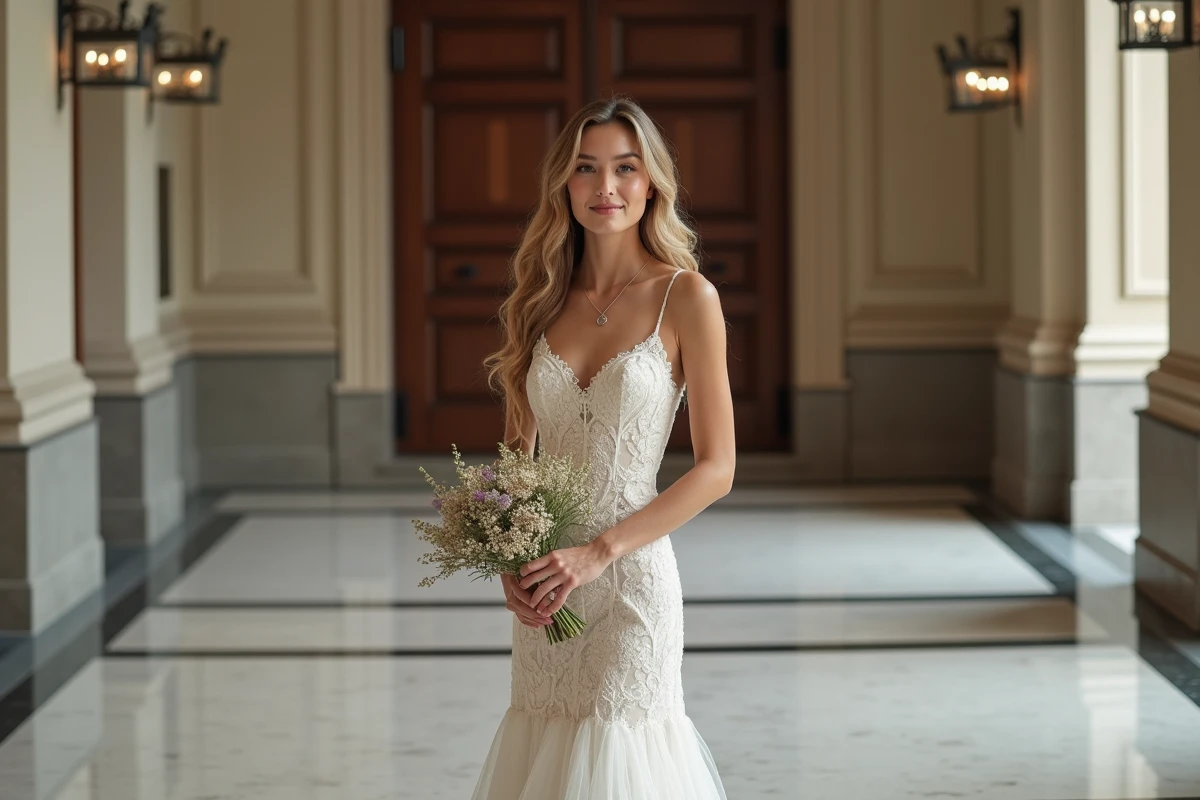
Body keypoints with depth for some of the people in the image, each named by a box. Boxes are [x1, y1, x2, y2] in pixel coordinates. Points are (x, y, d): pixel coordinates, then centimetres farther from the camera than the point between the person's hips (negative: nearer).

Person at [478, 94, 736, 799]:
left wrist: (599, 552, -14)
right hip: (543, 591, 4)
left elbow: (717, 469, -8)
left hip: (630, 580, -4)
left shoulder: (686, 297, -6)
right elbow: (517, 450, 14)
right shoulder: (545, 300, 8)